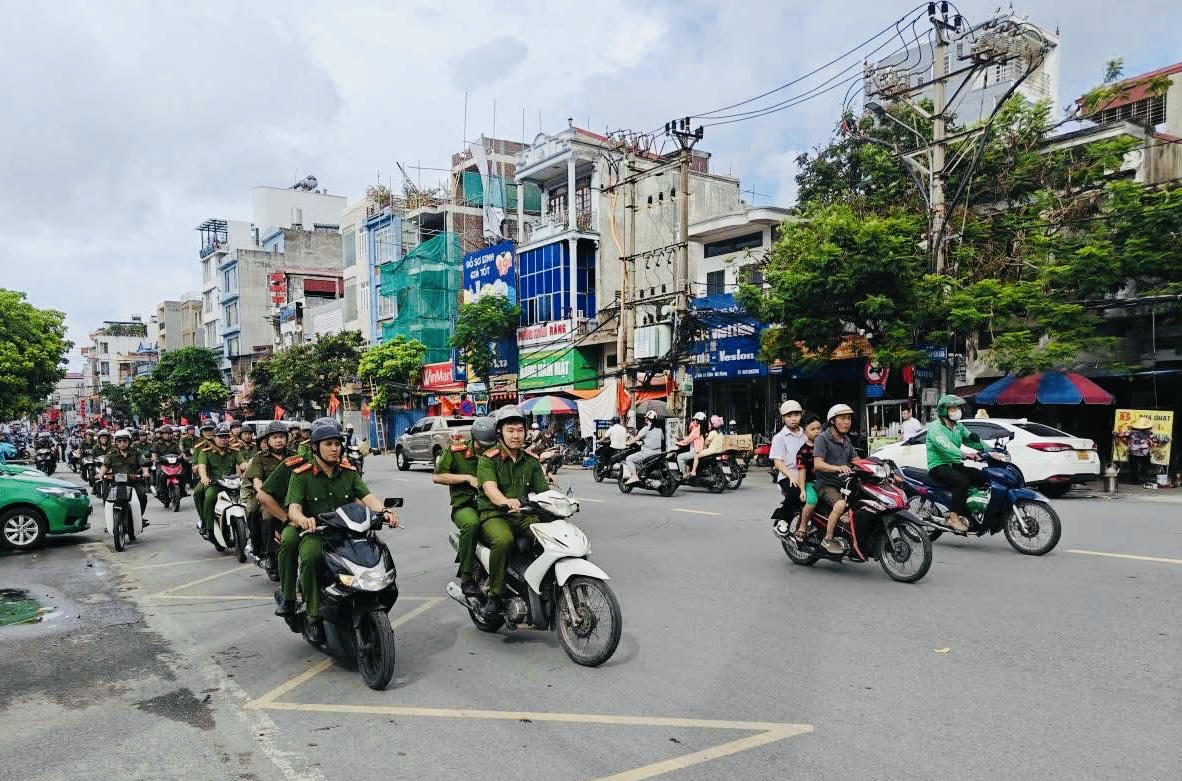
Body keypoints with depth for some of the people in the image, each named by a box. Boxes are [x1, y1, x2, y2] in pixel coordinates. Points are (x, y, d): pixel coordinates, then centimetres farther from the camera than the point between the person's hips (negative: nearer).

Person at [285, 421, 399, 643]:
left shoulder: (349, 472, 11)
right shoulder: (301, 475, 2)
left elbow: (367, 496, -2)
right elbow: (293, 507, -11)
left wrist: (384, 511, -24)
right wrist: (303, 519, -36)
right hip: (314, 534, -2)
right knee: (310, 557, -35)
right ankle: (314, 616, -19)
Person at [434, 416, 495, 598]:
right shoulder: (457, 451, 1)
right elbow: (437, 477, -2)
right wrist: (468, 478, -9)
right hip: (465, 505, -3)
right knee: (471, 523, -37)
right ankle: (466, 577, -26)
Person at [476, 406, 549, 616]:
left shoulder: (531, 462, 15)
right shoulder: (488, 459, -1)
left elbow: (543, 490, 9)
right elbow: (489, 488, -18)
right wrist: (506, 502, -40)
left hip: (523, 517, 4)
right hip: (494, 516, -4)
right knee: (503, 540, -36)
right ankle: (495, 594, -19)